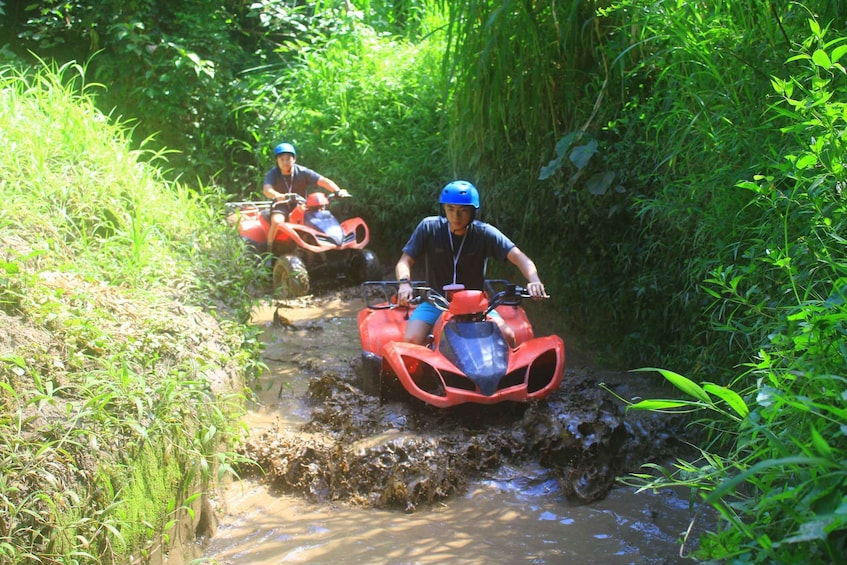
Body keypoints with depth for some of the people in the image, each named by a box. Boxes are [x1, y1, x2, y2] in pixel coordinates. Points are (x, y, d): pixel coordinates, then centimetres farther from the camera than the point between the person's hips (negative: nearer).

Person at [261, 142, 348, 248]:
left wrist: (338, 191, -36)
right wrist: (281, 196, -51)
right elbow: (267, 190, -29)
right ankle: (268, 249, -16)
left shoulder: (302, 172, -8)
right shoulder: (273, 174, -10)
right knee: (277, 222, -32)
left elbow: (323, 181, -17)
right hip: (281, 206, -2)